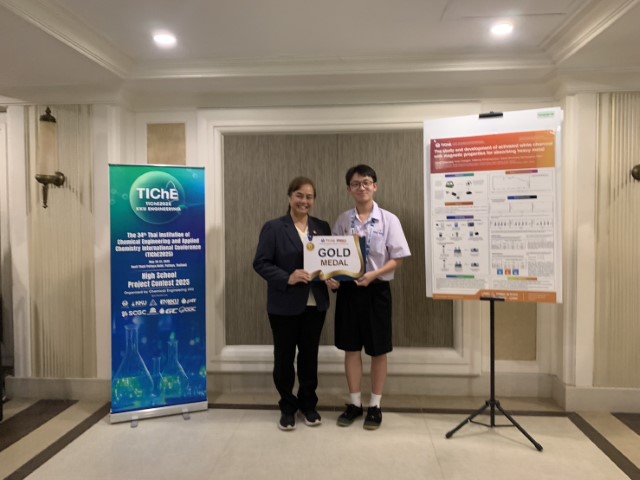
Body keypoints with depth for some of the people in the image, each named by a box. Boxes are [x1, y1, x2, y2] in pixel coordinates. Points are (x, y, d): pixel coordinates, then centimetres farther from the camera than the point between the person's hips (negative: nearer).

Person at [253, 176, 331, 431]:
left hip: (315, 304, 3)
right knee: (284, 357, 9)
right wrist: (287, 278, -21)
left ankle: (308, 404, 33)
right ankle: (287, 407, 28)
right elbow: (260, 263, -10)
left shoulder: (323, 227, 8)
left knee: (310, 355, 14)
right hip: (285, 305, -3)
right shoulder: (273, 227, -5)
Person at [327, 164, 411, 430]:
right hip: (348, 288, 2)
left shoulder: (389, 220, -6)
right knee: (351, 348, 11)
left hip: (376, 289, -2)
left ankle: (375, 405, 28)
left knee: (378, 350, 10)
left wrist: (373, 274, -19)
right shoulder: (342, 220, 2)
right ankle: (355, 403, 29)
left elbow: (397, 258, -6)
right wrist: (331, 277, -11)